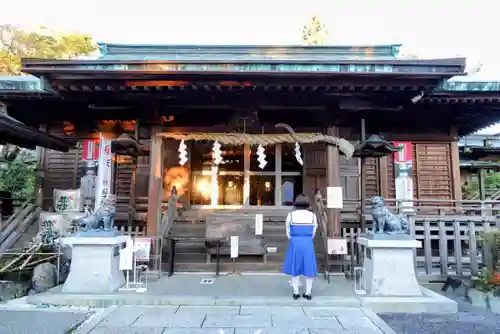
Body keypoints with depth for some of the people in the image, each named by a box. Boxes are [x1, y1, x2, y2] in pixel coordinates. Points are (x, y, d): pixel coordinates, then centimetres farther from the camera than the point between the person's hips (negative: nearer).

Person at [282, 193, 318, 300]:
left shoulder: (291, 215, -4)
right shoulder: (312, 215, -1)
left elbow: (288, 232, 2)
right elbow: (313, 233, 5)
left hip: (295, 243, 0)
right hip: (308, 244, 0)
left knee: (295, 268, 11)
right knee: (309, 268, 10)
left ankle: (296, 293, 16)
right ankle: (308, 293, 16)